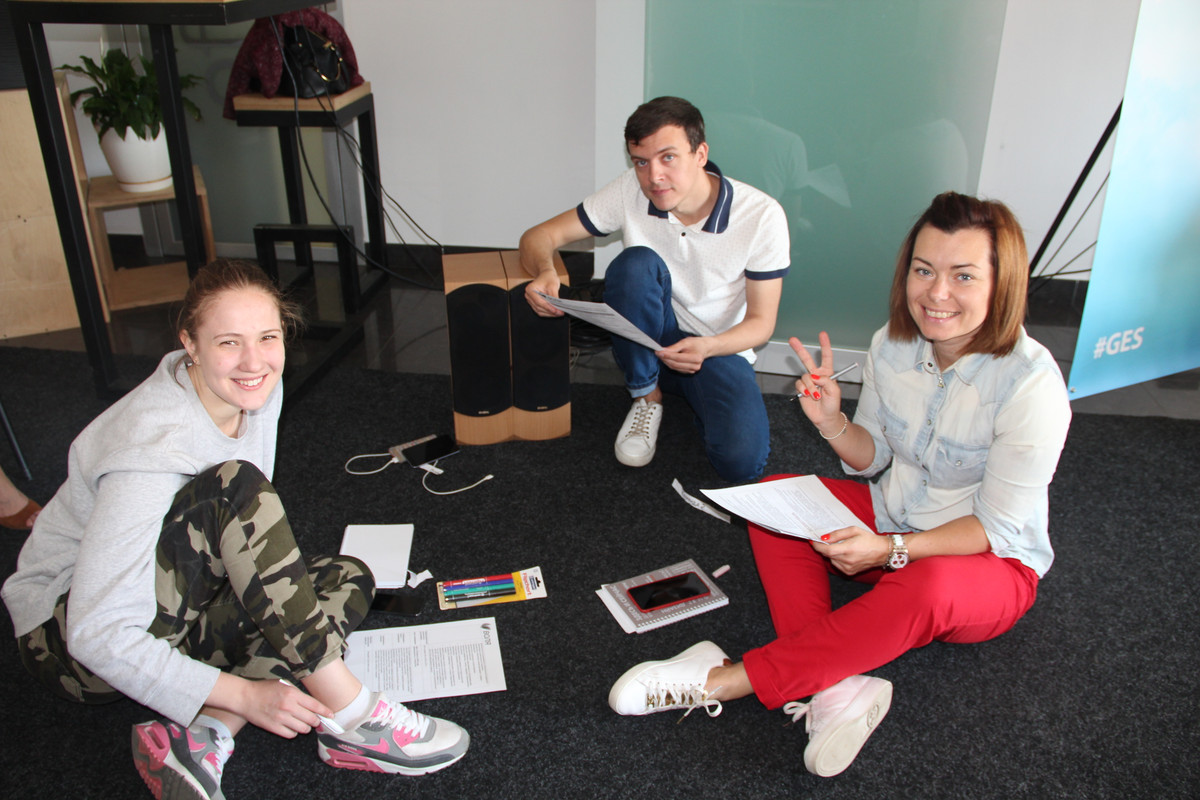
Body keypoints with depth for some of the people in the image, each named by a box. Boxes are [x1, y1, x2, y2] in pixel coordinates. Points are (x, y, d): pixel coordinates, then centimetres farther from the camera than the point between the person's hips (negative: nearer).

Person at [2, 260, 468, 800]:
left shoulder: (257, 392, -8)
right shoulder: (153, 445, -30)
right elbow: (99, 635, -32)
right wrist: (246, 694, -31)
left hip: (170, 610, 8)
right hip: (68, 633, -8)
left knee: (349, 579, -7)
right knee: (235, 485, -31)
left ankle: (204, 735, -22)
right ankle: (348, 715, -28)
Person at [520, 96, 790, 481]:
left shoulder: (761, 215, -18)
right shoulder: (630, 192, -14)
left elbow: (761, 322, -12)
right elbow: (540, 236, -9)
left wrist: (706, 348, -34)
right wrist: (545, 272, -34)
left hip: (720, 349, -1)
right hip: (650, 345, 1)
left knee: (742, 462, -27)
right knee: (636, 262, -31)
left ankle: (691, 395, 7)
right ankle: (647, 396, -9)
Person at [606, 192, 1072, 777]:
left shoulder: (1032, 385, -26)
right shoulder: (893, 343, -10)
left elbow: (998, 526, -21)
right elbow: (874, 460, 2)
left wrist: (889, 549, -33)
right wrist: (833, 423, -20)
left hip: (993, 563, -5)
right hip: (891, 517, 6)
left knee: (923, 588, -40)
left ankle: (721, 681, -33)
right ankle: (835, 688, -30)